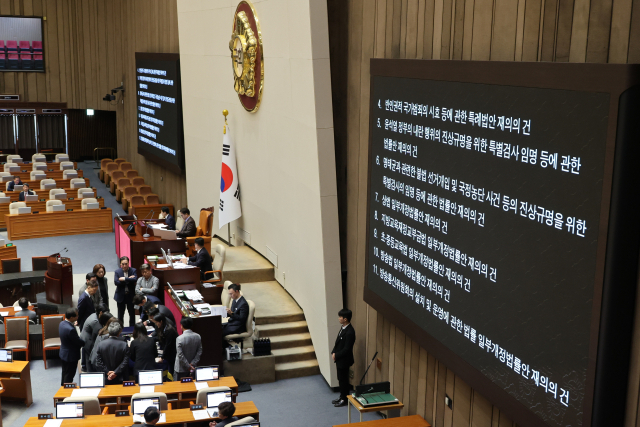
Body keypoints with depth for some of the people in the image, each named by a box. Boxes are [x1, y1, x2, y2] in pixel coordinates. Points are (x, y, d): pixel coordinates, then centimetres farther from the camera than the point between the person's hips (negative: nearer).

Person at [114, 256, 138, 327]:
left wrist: (124, 279, -24)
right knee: (120, 314, 9)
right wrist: (128, 280, -20)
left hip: (130, 295, 0)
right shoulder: (117, 272, -3)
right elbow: (116, 282, -18)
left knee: (132, 313, 9)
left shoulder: (133, 270, -4)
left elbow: (135, 279, -22)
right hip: (121, 295, 0)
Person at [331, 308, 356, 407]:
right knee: (340, 379, 20)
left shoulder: (349, 332, -27)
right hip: (339, 359, 9)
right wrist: (334, 352, 0)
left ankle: (345, 400, 20)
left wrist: (336, 355, -15)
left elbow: (346, 349, -25)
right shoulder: (343, 327, 2)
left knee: (344, 380, 6)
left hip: (344, 360, -9)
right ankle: (342, 397, 35)